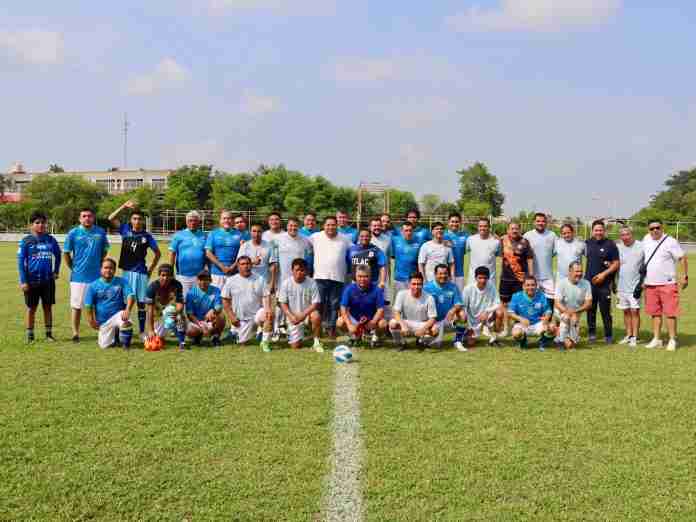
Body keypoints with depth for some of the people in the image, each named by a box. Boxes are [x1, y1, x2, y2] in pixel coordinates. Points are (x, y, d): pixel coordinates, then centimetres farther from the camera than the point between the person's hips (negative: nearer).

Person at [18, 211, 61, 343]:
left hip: (48, 280, 2)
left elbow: (57, 255, 18)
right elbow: (20, 261, -5)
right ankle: (30, 335, 17)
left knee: (48, 307, 8)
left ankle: (49, 333, 18)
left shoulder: (50, 239, 3)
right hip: (32, 281, -2)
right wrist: (23, 281, -10)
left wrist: (56, 271, 11)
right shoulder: (26, 241, -4)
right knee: (31, 308, 7)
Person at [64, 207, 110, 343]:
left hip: (97, 276, 2)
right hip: (78, 276, -2)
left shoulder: (101, 232, 3)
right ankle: (75, 333, 13)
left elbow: (104, 251, 14)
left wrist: (100, 266, 9)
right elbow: (66, 253, 4)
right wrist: (73, 268, 3)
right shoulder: (73, 233, -2)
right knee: (77, 306, 4)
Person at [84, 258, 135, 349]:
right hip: (103, 321, 2)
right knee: (105, 345, -5)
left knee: (125, 322, -37)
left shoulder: (121, 282, 0)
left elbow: (131, 296, -9)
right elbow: (88, 305, 4)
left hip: (118, 315, -2)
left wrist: (127, 310, -25)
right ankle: (113, 336, 30)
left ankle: (125, 343, -10)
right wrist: (91, 320, -1)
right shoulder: (93, 286, 2)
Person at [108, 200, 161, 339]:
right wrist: (124, 206, -6)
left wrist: (151, 269, 4)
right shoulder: (125, 230, 4)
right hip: (126, 271, 1)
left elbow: (158, 253, 8)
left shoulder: (147, 236, 1)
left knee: (141, 303, 5)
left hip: (141, 273, -1)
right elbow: (111, 218, 0)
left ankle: (142, 332, 12)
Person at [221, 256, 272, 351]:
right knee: (243, 342, -1)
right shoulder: (231, 281, 2)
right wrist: (231, 316, -5)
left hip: (256, 314, -1)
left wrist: (268, 309, -22)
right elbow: (225, 300, 4)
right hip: (240, 319, 1)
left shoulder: (259, 280, 3)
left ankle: (265, 342, -19)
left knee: (269, 315, -32)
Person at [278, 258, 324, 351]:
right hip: (293, 317, 1)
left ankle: (316, 342, -14)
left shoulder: (311, 283, -11)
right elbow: (283, 303, -3)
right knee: (295, 346, -8)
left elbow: (316, 303, -11)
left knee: (316, 316, -38)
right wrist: (291, 316, -18)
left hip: (307, 313, -1)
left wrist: (303, 315, -23)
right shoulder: (286, 283, -8)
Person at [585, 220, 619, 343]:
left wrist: (604, 274, -14)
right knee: (591, 310, 7)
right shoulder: (588, 243, 9)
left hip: (604, 283, -4)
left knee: (605, 310, -1)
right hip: (589, 282, 4)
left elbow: (616, 264, -4)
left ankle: (608, 335, 9)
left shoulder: (610, 245, -3)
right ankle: (592, 334, 16)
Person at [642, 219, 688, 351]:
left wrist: (684, 277, -11)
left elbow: (682, 258, -7)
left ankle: (672, 340, 3)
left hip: (667, 284, -6)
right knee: (655, 313, 12)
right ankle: (656, 339, 19)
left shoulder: (670, 242, -9)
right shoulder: (646, 240, 8)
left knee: (670, 313, -4)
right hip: (650, 284, 6)